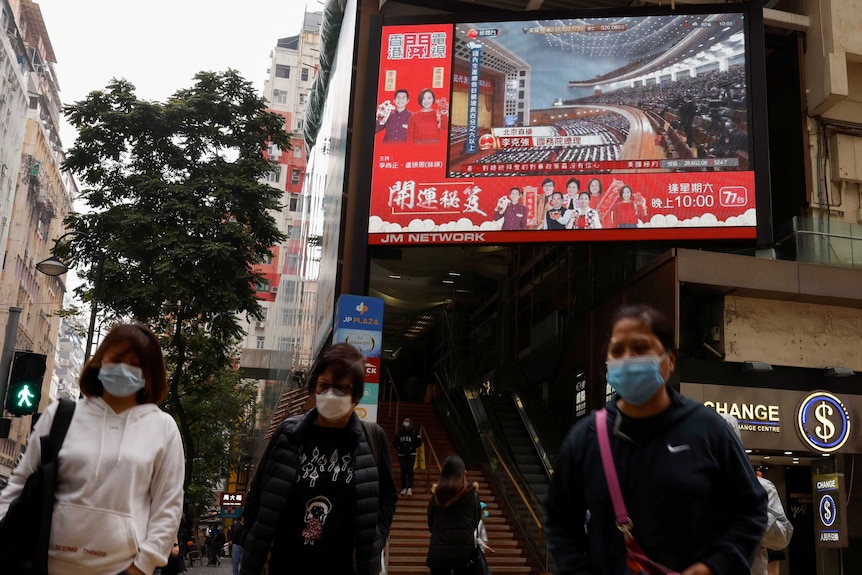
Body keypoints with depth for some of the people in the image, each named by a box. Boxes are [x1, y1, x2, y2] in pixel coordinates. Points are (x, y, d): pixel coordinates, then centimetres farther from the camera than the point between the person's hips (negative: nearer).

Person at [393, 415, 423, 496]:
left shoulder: (414, 431, 1)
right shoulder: (399, 432, 8)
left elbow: (419, 442, 0)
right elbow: (394, 442, 16)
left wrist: (412, 447, -10)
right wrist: (398, 447, -2)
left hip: (411, 454, -2)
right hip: (401, 454, 3)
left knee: (410, 470, -10)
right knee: (403, 471, 0)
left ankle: (410, 488, -12)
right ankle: (404, 488, 6)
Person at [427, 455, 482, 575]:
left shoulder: (437, 495, -1)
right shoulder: (471, 492, -4)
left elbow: (430, 525, 8)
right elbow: (475, 522, 6)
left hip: (438, 551, 1)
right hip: (464, 550, -1)